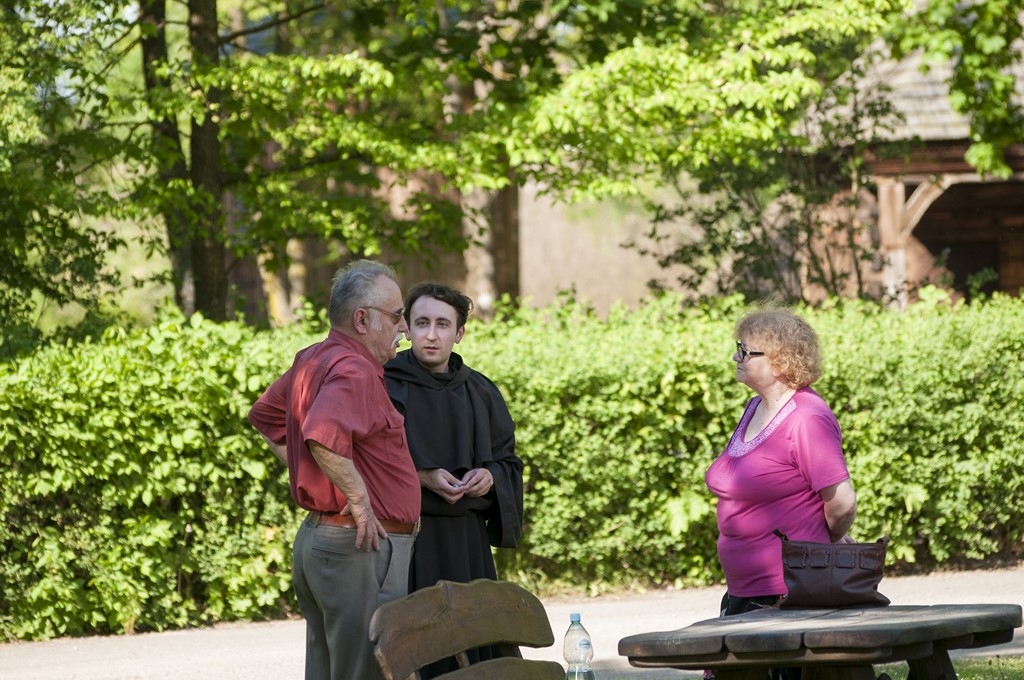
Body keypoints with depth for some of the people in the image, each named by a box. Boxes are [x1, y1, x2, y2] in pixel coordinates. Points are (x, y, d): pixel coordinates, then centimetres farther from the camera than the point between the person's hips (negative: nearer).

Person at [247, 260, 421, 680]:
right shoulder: (354, 370, -17)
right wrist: (358, 498, -23)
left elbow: (264, 416, 29)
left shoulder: (312, 360, 14)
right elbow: (324, 437, -35)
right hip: (360, 549, -10)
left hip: (316, 538, 10)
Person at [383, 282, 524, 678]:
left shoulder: (479, 392, 10)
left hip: (467, 540, 4)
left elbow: (508, 461, 15)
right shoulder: (385, 385, -3)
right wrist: (422, 477, -19)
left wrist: (489, 476, -8)